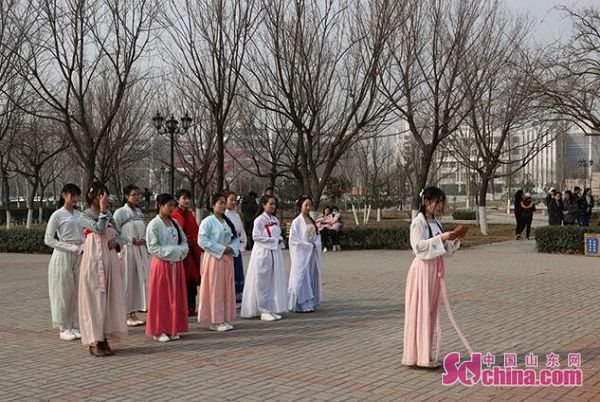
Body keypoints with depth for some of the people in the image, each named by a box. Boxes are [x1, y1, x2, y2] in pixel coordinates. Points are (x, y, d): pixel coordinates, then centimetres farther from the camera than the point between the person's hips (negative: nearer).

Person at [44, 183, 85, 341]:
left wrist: (84, 248, -8)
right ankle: (64, 328, 10)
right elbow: (48, 239, -11)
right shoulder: (57, 215, -6)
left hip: (79, 256, 5)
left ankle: (75, 326, 17)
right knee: (64, 292, 1)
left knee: (77, 291, 7)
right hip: (63, 256, -5)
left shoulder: (79, 214, 10)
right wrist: (73, 248, -16)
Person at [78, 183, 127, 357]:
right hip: (94, 260, -5)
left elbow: (120, 236, 15)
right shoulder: (85, 215, -4)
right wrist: (102, 210, -14)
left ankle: (104, 339, 14)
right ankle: (94, 341, 5)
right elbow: (99, 229, -21)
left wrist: (116, 242, -6)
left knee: (110, 298, 5)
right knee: (95, 298, -2)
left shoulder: (109, 214, 13)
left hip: (110, 260, 6)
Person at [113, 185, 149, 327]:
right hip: (127, 250, -6)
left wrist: (144, 240, 0)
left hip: (141, 250, 6)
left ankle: (133, 313, 12)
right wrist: (132, 240, -14)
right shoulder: (120, 212, -6)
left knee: (140, 280, 5)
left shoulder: (139, 212, 13)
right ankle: (126, 314, 3)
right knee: (127, 281, -3)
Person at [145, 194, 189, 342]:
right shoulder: (154, 224, -9)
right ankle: (158, 330, 8)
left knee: (175, 297, 9)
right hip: (161, 264, -6)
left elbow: (184, 241, 13)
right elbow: (153, 247, -13)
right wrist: (171, 252, -16)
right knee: (161, 297, 0)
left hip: (176, 264, 6)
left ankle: (172, 329, 18)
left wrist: (180, 251, -7)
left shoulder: (175, 223, 10)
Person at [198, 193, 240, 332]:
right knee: (215, 289, -3)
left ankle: (225, 319, 18)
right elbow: (202, 240, -16)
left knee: (227, 289, 9)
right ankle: (214, 321, 4)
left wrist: (232, 248, -6)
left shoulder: (228, 222, 13)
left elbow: (235, 238, 16)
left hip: (227, 258, 7)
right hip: (213, 259, -7)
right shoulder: (207, 221, -9)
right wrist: (221, 249, -17)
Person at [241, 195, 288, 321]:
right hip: (263, 253, -7)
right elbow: (256, 236, -14)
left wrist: (279, 240, -2)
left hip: (275, 253, 7)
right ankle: (264, 311, 2)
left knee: (276, 281, 7)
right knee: (263, 283, -3)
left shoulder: (275, 220, 12)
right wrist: (273, 241, -14)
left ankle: (272, 309, 14)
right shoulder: (259, 220, -8)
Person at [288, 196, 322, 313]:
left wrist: (316, 244, -5)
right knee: (302, 278, -6)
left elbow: (317, 235, 15)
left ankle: (310, 303, 14)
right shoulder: (296, 222, -9)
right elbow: (293, 238, -13)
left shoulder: (312, 221, 11)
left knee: (312, 277, 7)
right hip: (301, 254, -7)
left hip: (312, 253, 7)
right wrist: (308, 245, -14)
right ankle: (301, 304, -2)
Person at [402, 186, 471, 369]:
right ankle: (420, 355, 0)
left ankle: (427, 353, 19)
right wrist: (440, 238, -23)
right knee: (421, 311, -5)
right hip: (423, 268, -8)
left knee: (432, 311, 11)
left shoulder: (435, 223, 13)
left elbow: (443, 247, 16)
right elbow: (419, 246, -20)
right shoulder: (418, 222, -10)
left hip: (436, 269, 8)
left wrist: (453, 240, -2)